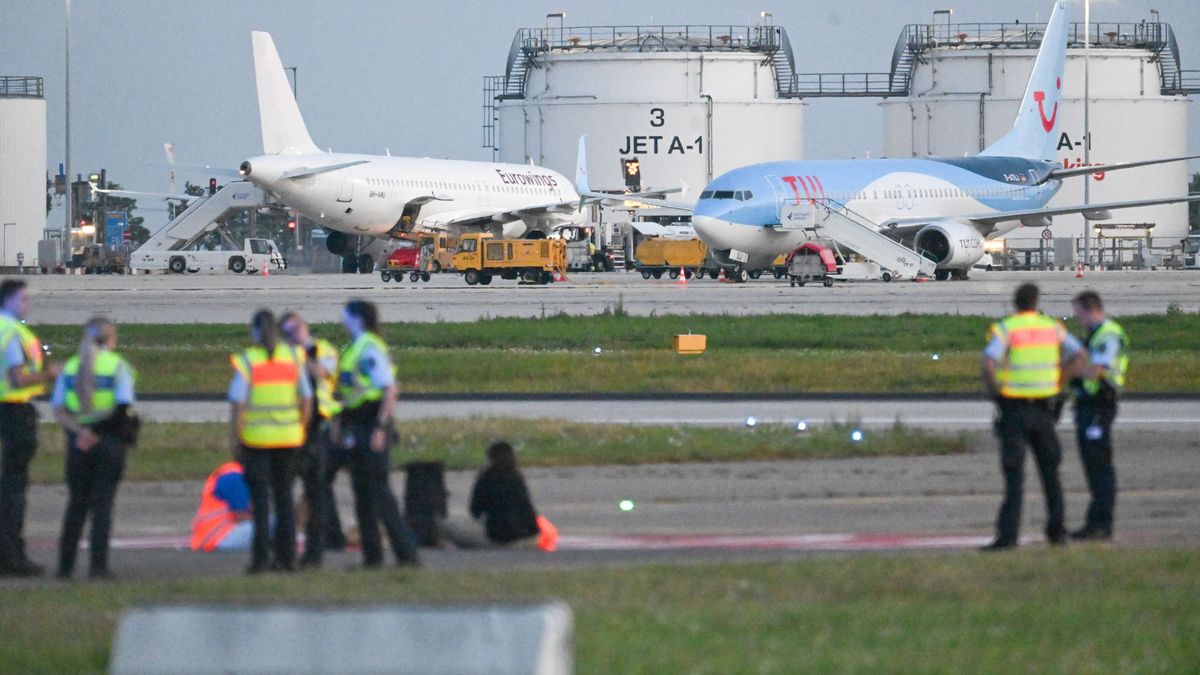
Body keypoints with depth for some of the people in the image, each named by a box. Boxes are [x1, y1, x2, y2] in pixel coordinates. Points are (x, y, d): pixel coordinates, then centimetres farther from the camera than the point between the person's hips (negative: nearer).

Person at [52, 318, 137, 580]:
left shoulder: (70, 367, 7)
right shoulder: (117, 366, -4)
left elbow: (59, 411, -2)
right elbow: (123, 408, -14)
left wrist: (79, 430, -13)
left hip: (78, 443, 3)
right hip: (109, 441, -3)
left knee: (76, 503, 12)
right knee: (102, 503, 0)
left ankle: (65, 565, 11)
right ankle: (98, 565, -5)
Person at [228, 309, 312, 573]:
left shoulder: (247, 361, -9)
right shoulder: (292, 358, 3)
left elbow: (238, 405, -13)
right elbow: (306, 400, 6)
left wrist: (235, 439, -4)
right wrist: (299, 431, 16)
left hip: (256, 437, -3)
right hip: (288, 437, 3)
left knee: (259, 495, 0)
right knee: (284, 496, 12)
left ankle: (261, 555, -7)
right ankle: (287, 556, 11)